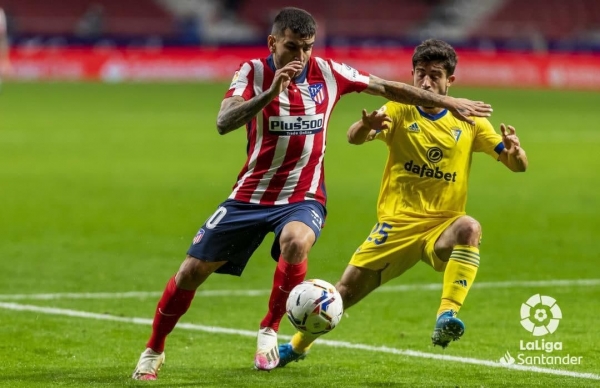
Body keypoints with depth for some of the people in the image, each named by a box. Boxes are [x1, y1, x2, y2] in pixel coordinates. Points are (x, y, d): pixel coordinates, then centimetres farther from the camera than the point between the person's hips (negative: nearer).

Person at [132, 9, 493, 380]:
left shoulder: (327, 72, -5)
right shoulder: (253, 72, -11)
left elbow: (388, 88, 7)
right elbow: (224, 123, -27)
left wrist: (447, 102, 9)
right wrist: (271, 92, -39)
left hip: (302, 198, 0)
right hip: (251, 194, 0)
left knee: (296, 243, -35)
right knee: (193, 271, -1)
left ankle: (269, 331, -12)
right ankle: (154, 351, 22)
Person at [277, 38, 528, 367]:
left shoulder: (468, 120, 2)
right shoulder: (400, 111, -2)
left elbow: (518, 166, 1)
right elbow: (353, 138, -21)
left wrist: (514, 151, -24)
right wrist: (367, 126, -46)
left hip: (441, 228, 0)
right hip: (397, 225, 0)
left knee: (469, 228, -35)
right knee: (345, 292, 1)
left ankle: (447, 317, -41)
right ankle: (298, 345, 29)